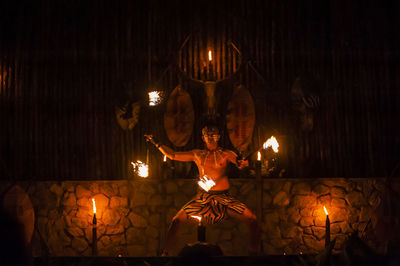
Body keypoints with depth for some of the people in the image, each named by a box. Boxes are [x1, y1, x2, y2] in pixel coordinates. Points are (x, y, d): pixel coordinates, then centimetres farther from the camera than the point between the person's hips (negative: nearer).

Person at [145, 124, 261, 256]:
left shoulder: (226, 154, 6)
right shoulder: (197, 154, 11)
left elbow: (241, 163, -9)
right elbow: (173, 155, 13)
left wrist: (241, 162, -34)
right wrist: (156, 143, 8)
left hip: (224, 198, -1)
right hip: (203, 198, 1)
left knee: (252, 220, -14)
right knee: (176, 221, -12)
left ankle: (255, 253, 3)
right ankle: (165, 253, 3)